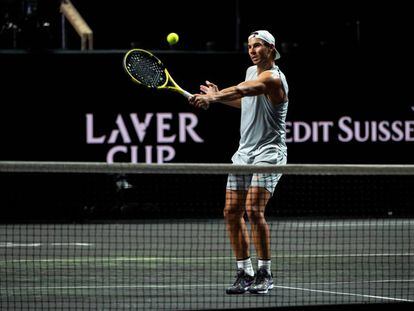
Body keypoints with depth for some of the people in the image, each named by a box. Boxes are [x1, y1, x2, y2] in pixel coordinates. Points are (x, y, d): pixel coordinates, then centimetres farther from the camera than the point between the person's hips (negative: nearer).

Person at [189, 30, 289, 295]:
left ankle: (265, 273, -8)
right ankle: (245, 273, 10)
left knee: (254, 210, -20)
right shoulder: (251, 72, 12)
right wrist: (218, 96, 17)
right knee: (232, 212, 1)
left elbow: (241, 90, -36)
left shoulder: (273, 78, -16)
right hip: (244, 153, 8)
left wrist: (211, 97, -50)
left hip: (269, 153, -8)